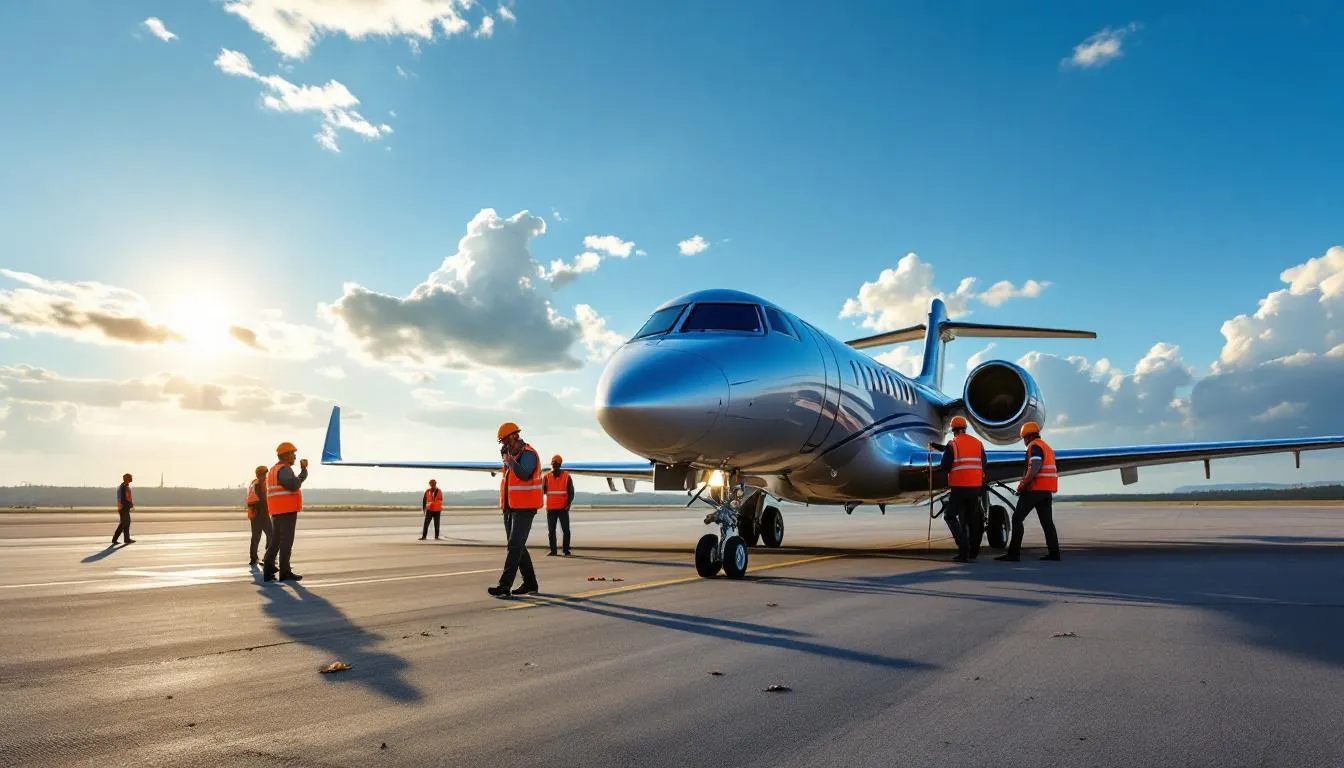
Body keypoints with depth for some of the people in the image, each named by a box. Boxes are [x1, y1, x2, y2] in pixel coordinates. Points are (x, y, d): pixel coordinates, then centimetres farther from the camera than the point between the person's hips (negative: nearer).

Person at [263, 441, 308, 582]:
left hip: (277, 512, 9)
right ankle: (285, 572, -1)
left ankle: (268, 572, 8)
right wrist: (304, 471, -14)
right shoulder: (284, 469, -13)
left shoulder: (273, 470, 20)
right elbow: (294, 486, -25)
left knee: (275, 541, 11)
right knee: (286, 541, -4)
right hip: (287, 511, -9)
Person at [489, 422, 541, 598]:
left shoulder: (528, 454, -14)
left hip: (525, 508, -9)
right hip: (511, 507, 9)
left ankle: (504, 586, -16)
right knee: (517, 546, 12)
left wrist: (509, 459, -35)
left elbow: (524, 475, -29)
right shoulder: (512, 454, 14)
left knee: (515, 546, -13)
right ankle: (530, 583, 20)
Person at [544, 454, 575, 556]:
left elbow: (571, 492, 2)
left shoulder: (567, 476, 2)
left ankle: (566, 550, 2)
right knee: (551, 530, 6)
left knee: (566, 530, -4)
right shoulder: (547, 476, 7)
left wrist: (568, 504, -10)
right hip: (551, 508, 2)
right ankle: (553, 550, 13)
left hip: (563, 508, -2)